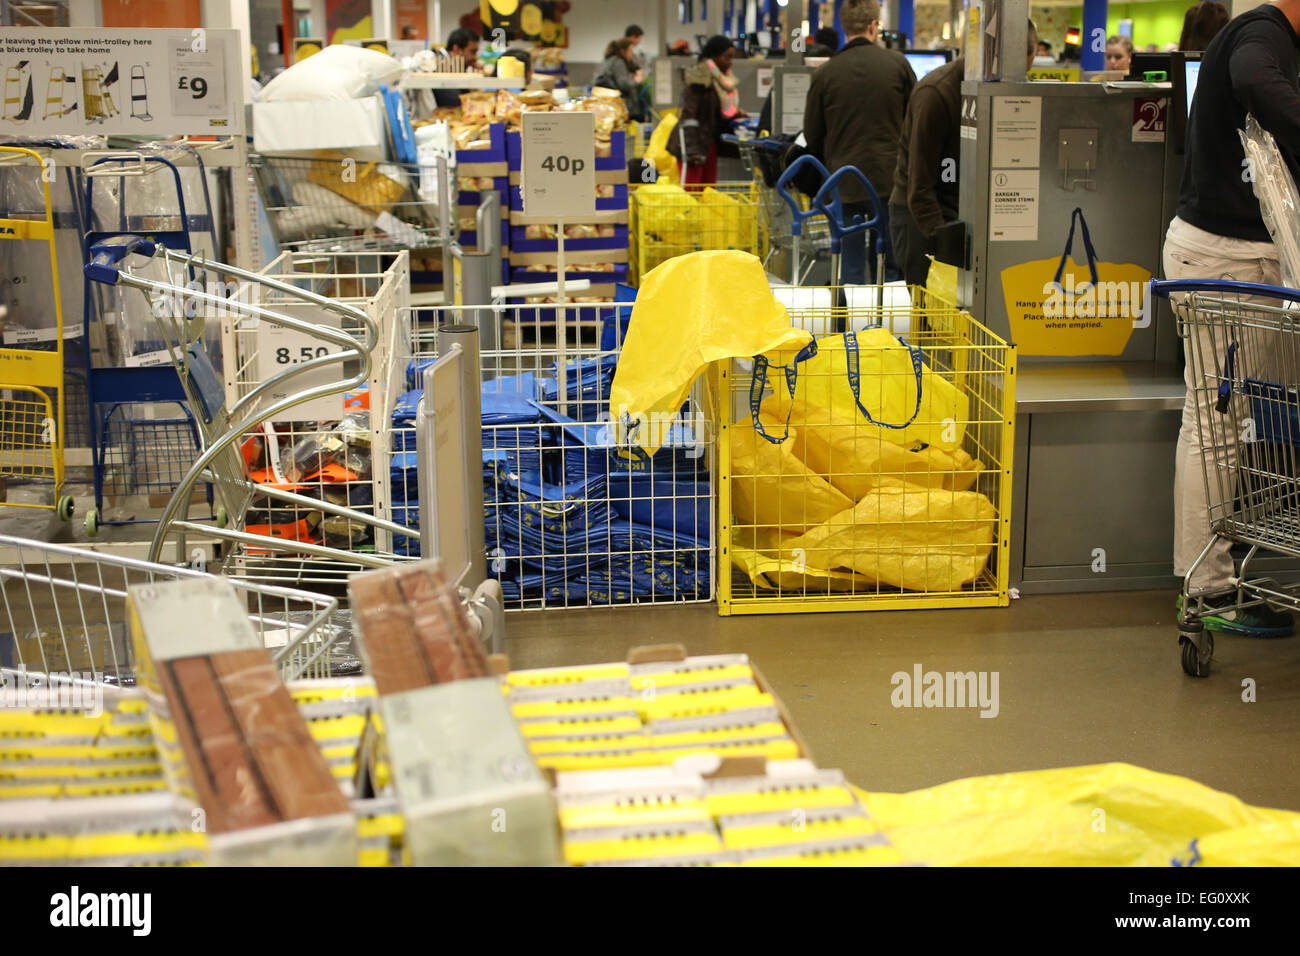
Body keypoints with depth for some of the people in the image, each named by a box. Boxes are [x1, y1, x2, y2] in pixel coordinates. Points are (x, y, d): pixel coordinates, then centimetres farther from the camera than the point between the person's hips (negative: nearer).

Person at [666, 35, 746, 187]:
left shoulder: (722, 79, 12)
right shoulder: (701, 78, -13)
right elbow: (689, 115, -17)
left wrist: (735, 115, 3)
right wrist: (693, 151, -22)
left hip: (711, 143, 9)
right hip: (694, 143, -9)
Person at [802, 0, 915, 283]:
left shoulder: (824, 74, -3)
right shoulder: (897, 63, -2)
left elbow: (812, 134, 5)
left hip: (844, 184, 0)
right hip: (890, 180, 0)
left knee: (851, 265, 6)